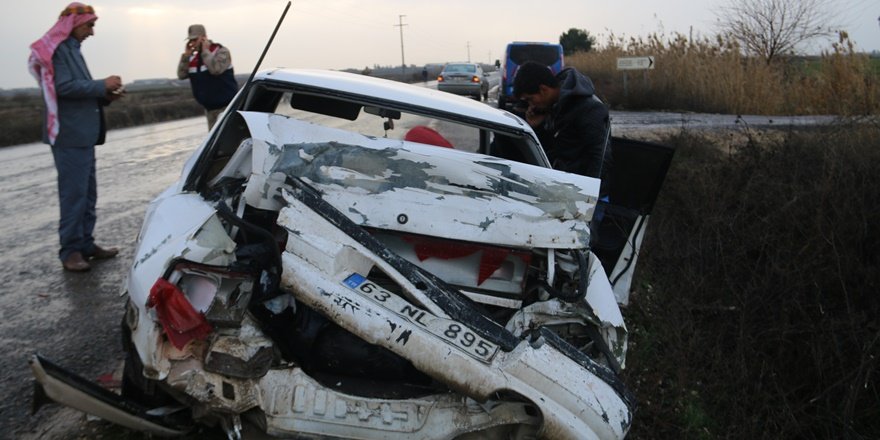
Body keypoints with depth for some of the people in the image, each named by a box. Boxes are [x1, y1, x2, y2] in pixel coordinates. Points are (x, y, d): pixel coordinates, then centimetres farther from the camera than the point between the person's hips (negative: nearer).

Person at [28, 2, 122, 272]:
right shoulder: (57, 49, -9)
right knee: (74, 193, -7)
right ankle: (70, 251, -1)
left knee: (87, 193, 12)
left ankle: (85, 244, 19)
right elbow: (65, 87, -21)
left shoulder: (71, 49, 21)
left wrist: (105, 96, 8)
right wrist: (102, 85, -13)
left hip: (83, 134, 10)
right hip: (70, 135, -10)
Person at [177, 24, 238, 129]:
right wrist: (186, 55, -5)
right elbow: (181, 75, 2)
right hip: (209, 108, 7)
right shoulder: (193, 58, 11)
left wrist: (205, 51, -16)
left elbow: (215, 69, -26)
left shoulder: (221, 51, -8)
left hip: (226, 106, -7)